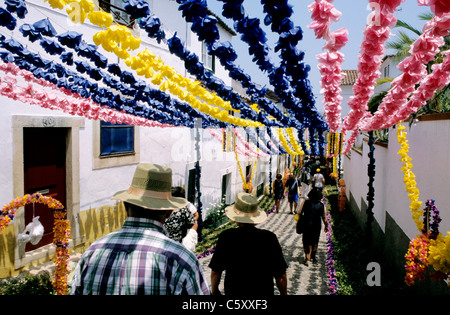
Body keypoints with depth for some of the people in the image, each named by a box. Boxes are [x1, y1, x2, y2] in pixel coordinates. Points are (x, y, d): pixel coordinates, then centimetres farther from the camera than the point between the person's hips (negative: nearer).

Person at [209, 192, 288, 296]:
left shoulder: (226, 237, -17)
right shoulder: (269, 238, -16)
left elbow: (215, 271, -6)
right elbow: (281, 276, -9)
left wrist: (214, 291, 12)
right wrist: (284, 293, 8)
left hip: (233, 292, 0)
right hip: (265, 292, 1)